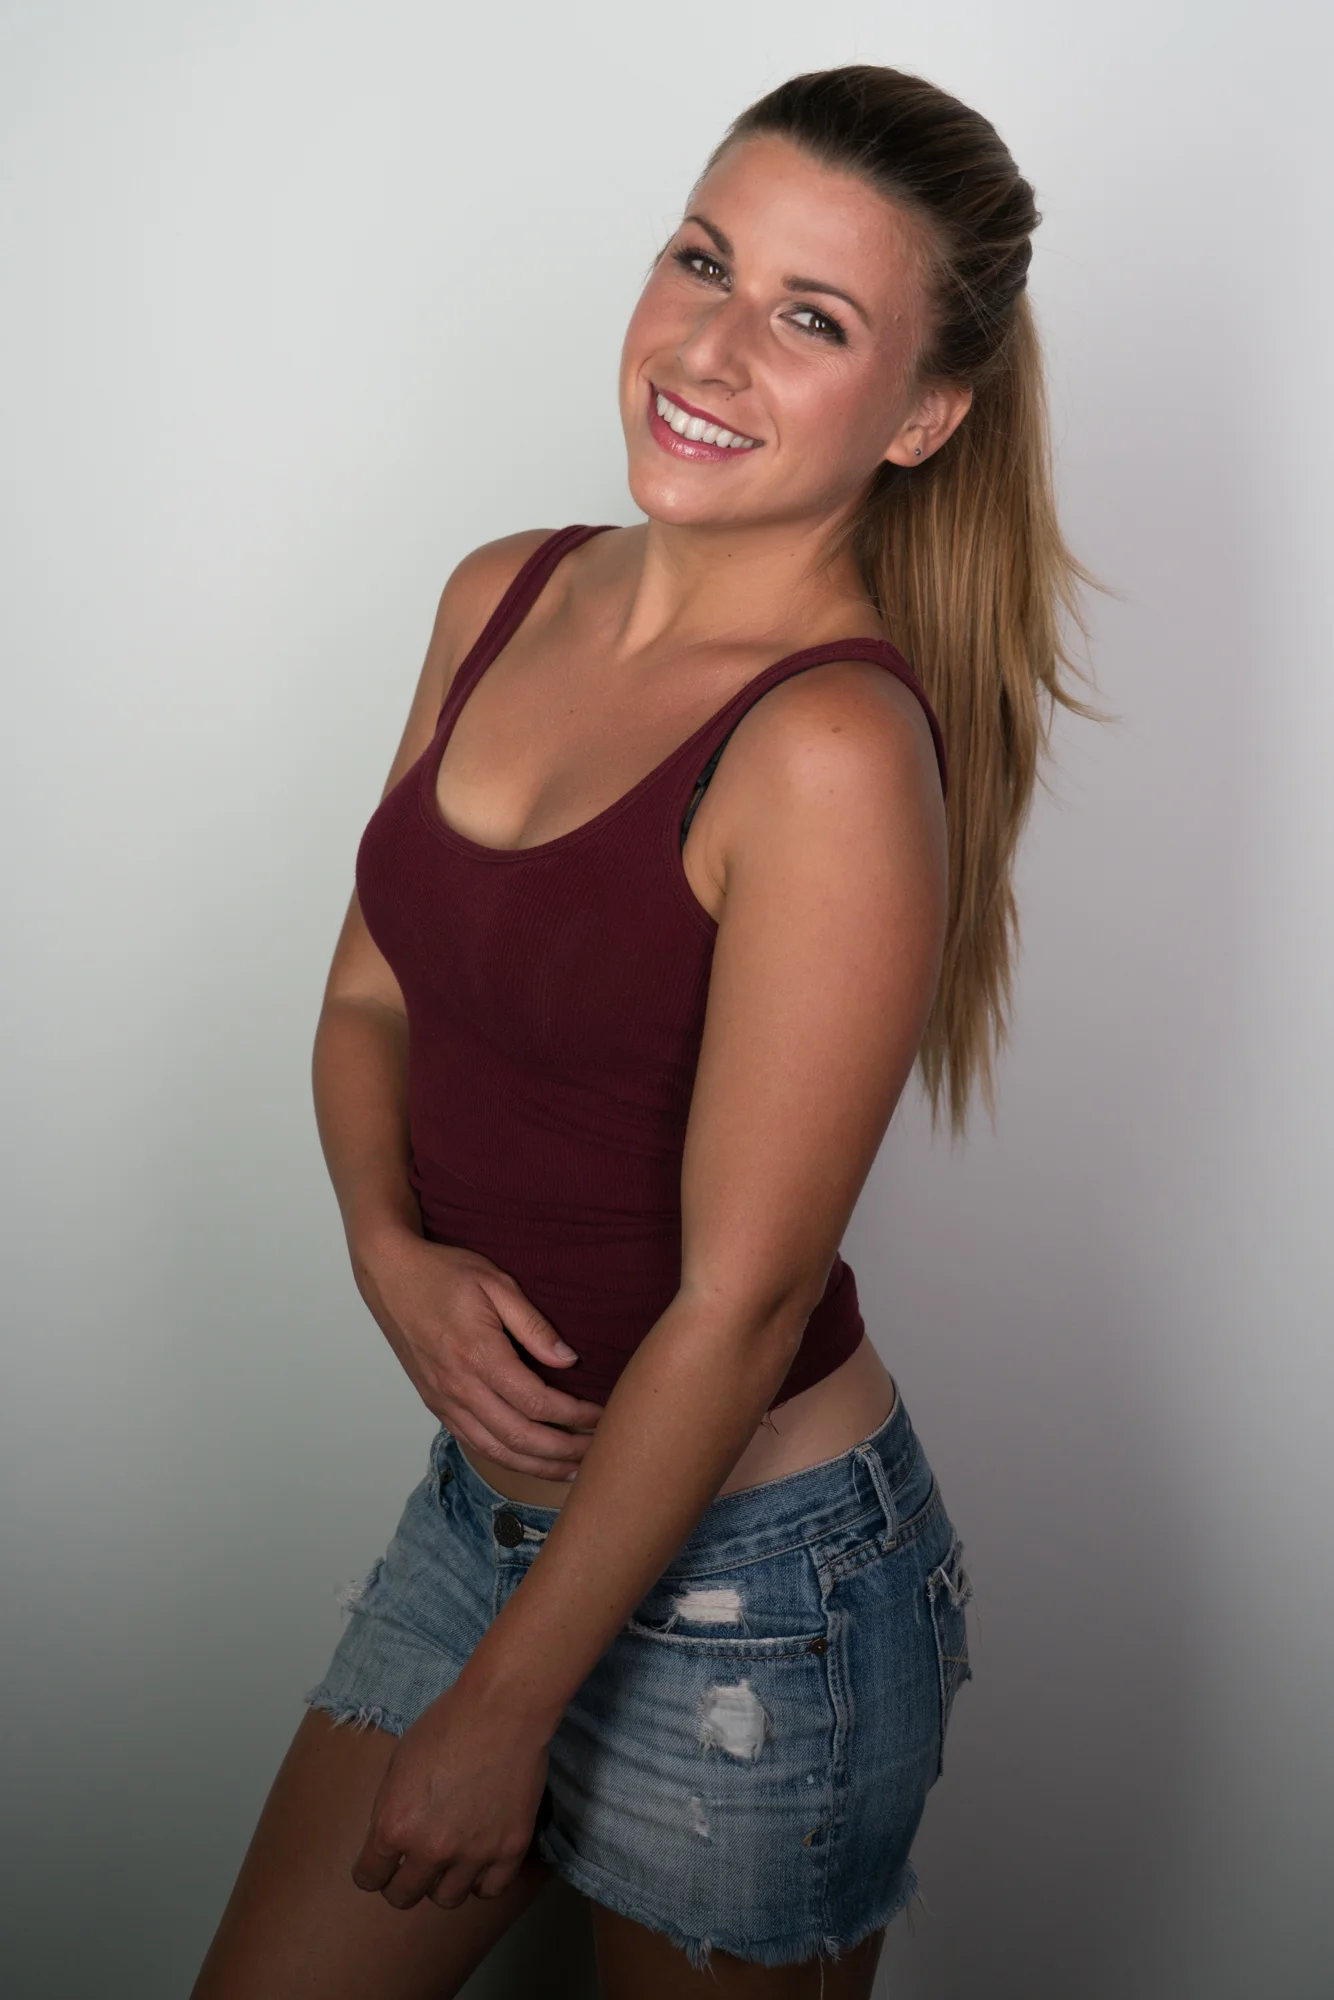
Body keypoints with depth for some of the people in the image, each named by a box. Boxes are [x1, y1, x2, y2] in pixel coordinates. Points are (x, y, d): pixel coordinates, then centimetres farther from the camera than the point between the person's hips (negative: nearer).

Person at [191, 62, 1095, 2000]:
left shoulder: (837, 747, -24)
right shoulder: (502, 600, -1)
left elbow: (739, 1305, -21)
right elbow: (370, 995, 9)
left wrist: (499, 1713, -13)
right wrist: (395, 1256, -11)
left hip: (744, 1581, -6)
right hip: (490, 1492, 7)